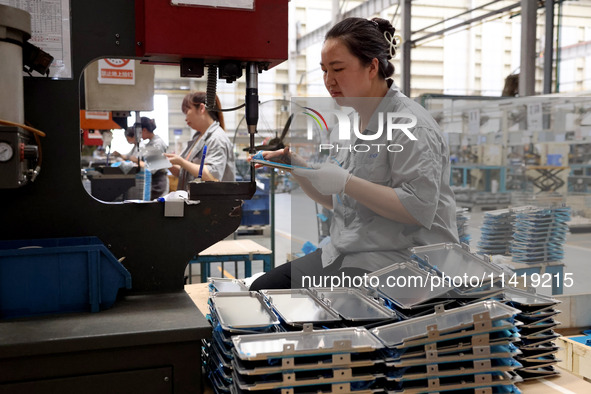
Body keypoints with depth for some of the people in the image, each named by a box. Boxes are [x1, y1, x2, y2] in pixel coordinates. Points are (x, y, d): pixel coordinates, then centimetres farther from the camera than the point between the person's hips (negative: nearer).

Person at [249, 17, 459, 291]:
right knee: (263, 288, -1)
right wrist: (298, 168, 2)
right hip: (345, 255, 8)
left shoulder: (411, 125, -14)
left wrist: (346, 182, -24)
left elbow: (419, 208, -22)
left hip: (400, 260, -8)